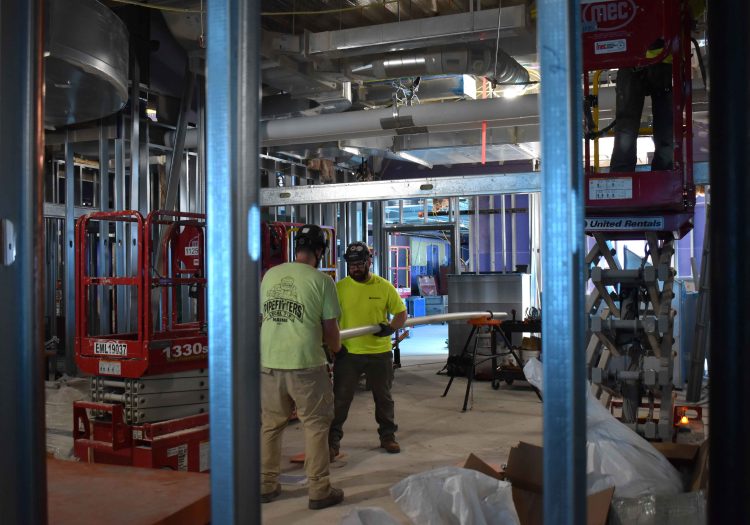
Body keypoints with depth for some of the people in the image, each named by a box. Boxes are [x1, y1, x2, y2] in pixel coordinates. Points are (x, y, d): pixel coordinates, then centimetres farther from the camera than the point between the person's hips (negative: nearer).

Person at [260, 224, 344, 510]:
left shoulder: (270, 275, 6)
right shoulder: (321, 280, -7)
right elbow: (329, 329, -3)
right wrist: (336, 347, 20)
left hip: (268, 362, 5)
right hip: (305, 364, -4)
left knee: (269, 425, 18)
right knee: (315, 425, 9)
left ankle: (266, 485, 27)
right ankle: (319, 490, 15)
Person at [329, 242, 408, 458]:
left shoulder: (384, 287, -3)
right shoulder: (339, 287, -4)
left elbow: (402, 313, 3)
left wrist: (391, 327, -16)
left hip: (379, 353, 1)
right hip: (347, 352, -1)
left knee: (383, 397, 15)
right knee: (340, 399, 3)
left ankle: (388, 436, 32)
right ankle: (333, 441, 14)